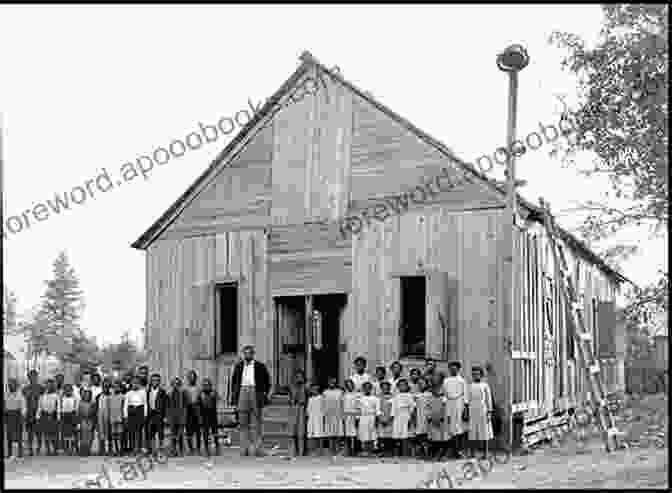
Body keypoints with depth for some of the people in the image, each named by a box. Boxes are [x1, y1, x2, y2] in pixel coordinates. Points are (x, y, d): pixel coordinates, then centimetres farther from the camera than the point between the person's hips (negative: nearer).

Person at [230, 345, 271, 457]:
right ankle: (244, 448, 3)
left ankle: (257, 448, 1)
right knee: (243, 423, 1)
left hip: (256, 393, -2)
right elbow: (233, 381, 18)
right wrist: (234, 394, 10)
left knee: (257, 423, -2)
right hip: (242, 393, 2)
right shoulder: (238, 366, 12)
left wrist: (265, 394, 2)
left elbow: (267, 381, 9)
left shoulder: (260, 366, 5)